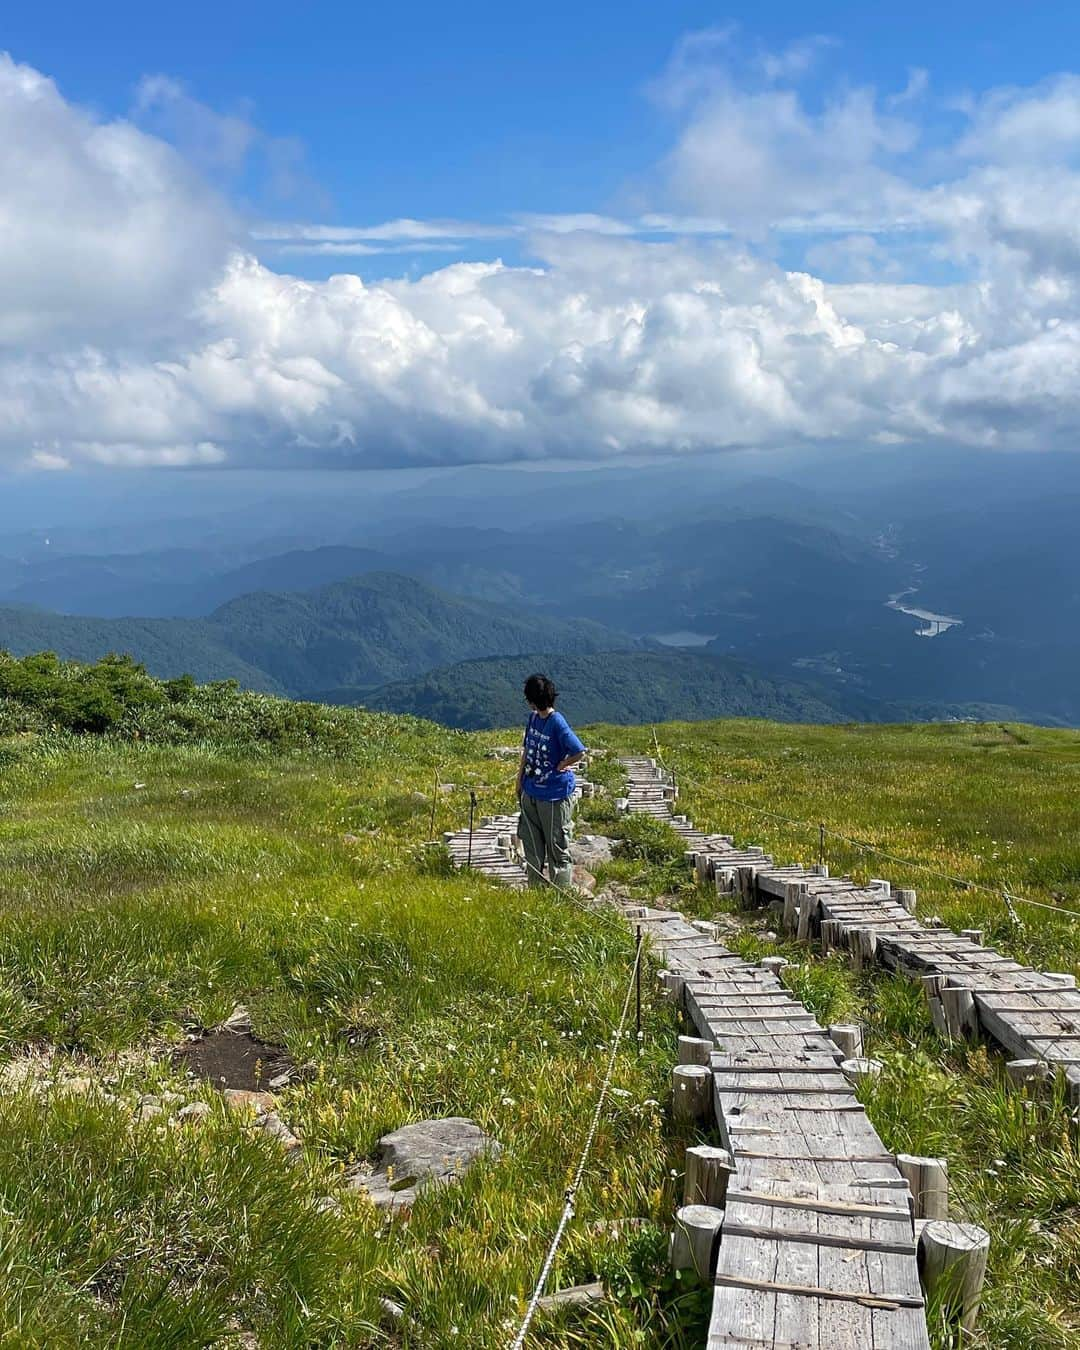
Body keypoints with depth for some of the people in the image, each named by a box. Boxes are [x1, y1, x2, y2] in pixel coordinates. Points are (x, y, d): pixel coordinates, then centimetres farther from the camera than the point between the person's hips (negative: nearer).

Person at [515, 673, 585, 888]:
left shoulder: (557, 723, -19)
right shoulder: (533, 718, 5)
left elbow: (579, 752, -23)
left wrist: (559, 767, -10)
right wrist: (519, 781, 16)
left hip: (554, 795, -8)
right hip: (530, 792, 8)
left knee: (557, 846, 3)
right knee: (531, 845, 17)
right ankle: (534, 888, 30)